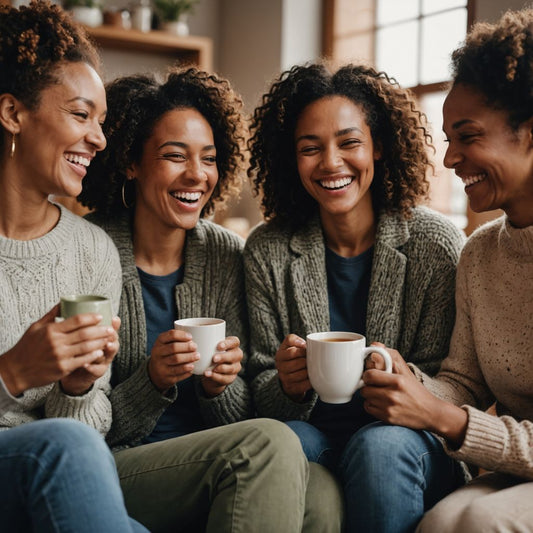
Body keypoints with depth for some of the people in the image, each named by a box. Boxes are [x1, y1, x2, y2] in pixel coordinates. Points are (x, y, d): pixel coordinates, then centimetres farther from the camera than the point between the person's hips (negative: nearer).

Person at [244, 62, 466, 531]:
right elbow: (261, 390, 1)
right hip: (314, 433, 1)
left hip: (410, 440, -1)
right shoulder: (267, 251, -2)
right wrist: (288, 386, -22)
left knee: (379, 447, -34)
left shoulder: (436, 243, -7)